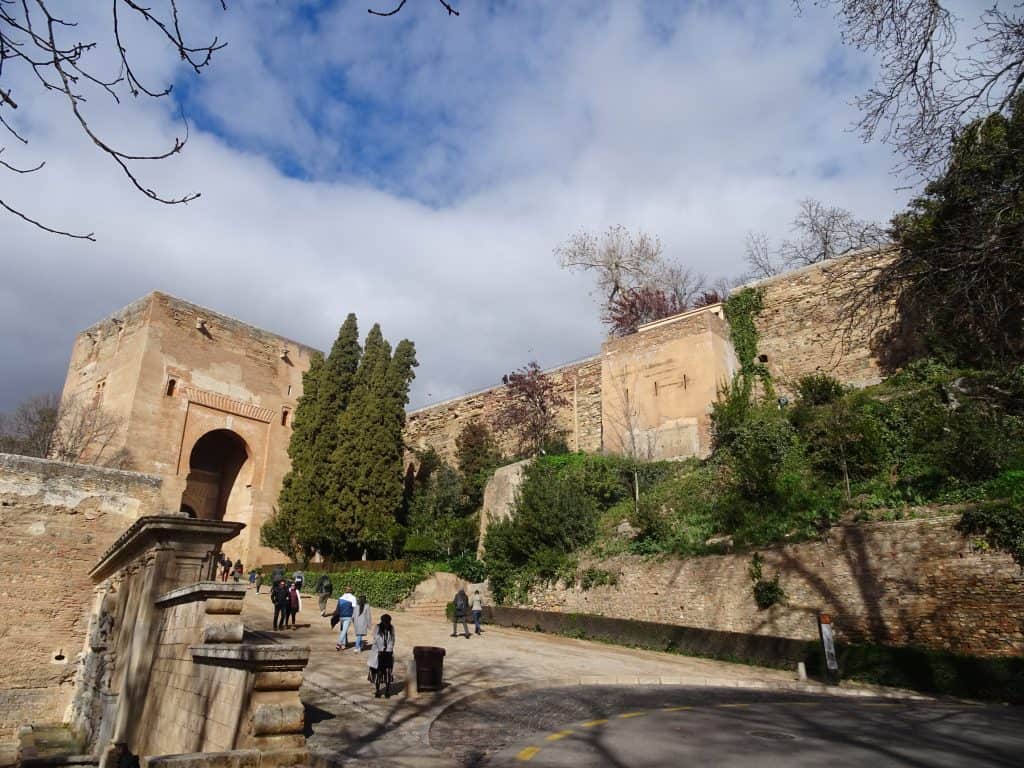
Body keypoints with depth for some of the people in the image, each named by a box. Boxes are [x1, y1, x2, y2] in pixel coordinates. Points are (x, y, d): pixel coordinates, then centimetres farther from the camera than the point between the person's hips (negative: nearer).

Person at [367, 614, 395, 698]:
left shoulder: (391, 629, 3)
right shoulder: (377, 628, -5)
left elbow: (392, 640, 5)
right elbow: (376, 640, -8)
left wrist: (388, 650, -6)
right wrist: (381, 650, -11)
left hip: (388, 653, 2)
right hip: (378, 653, -2)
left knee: (388, 672, -1)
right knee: (378, 673, -1)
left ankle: (387, 691, 8)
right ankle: (377, 691, 11)